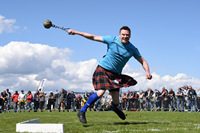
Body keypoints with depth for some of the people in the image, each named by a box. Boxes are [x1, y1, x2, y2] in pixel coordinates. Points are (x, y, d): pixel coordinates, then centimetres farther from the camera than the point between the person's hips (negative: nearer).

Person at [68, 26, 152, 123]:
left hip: (115, 74, 3)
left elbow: (143, 61, 7)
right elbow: (93, 37, -5)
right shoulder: (112, 40, -8)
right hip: (103, 69, -3)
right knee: (101, 92, -25)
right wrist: (76, 32, -7)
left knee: (116, 101, -1)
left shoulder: (133, 49, 0)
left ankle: (115, 108, 40)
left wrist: (147, 72, -14)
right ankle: (82, 112, -11)